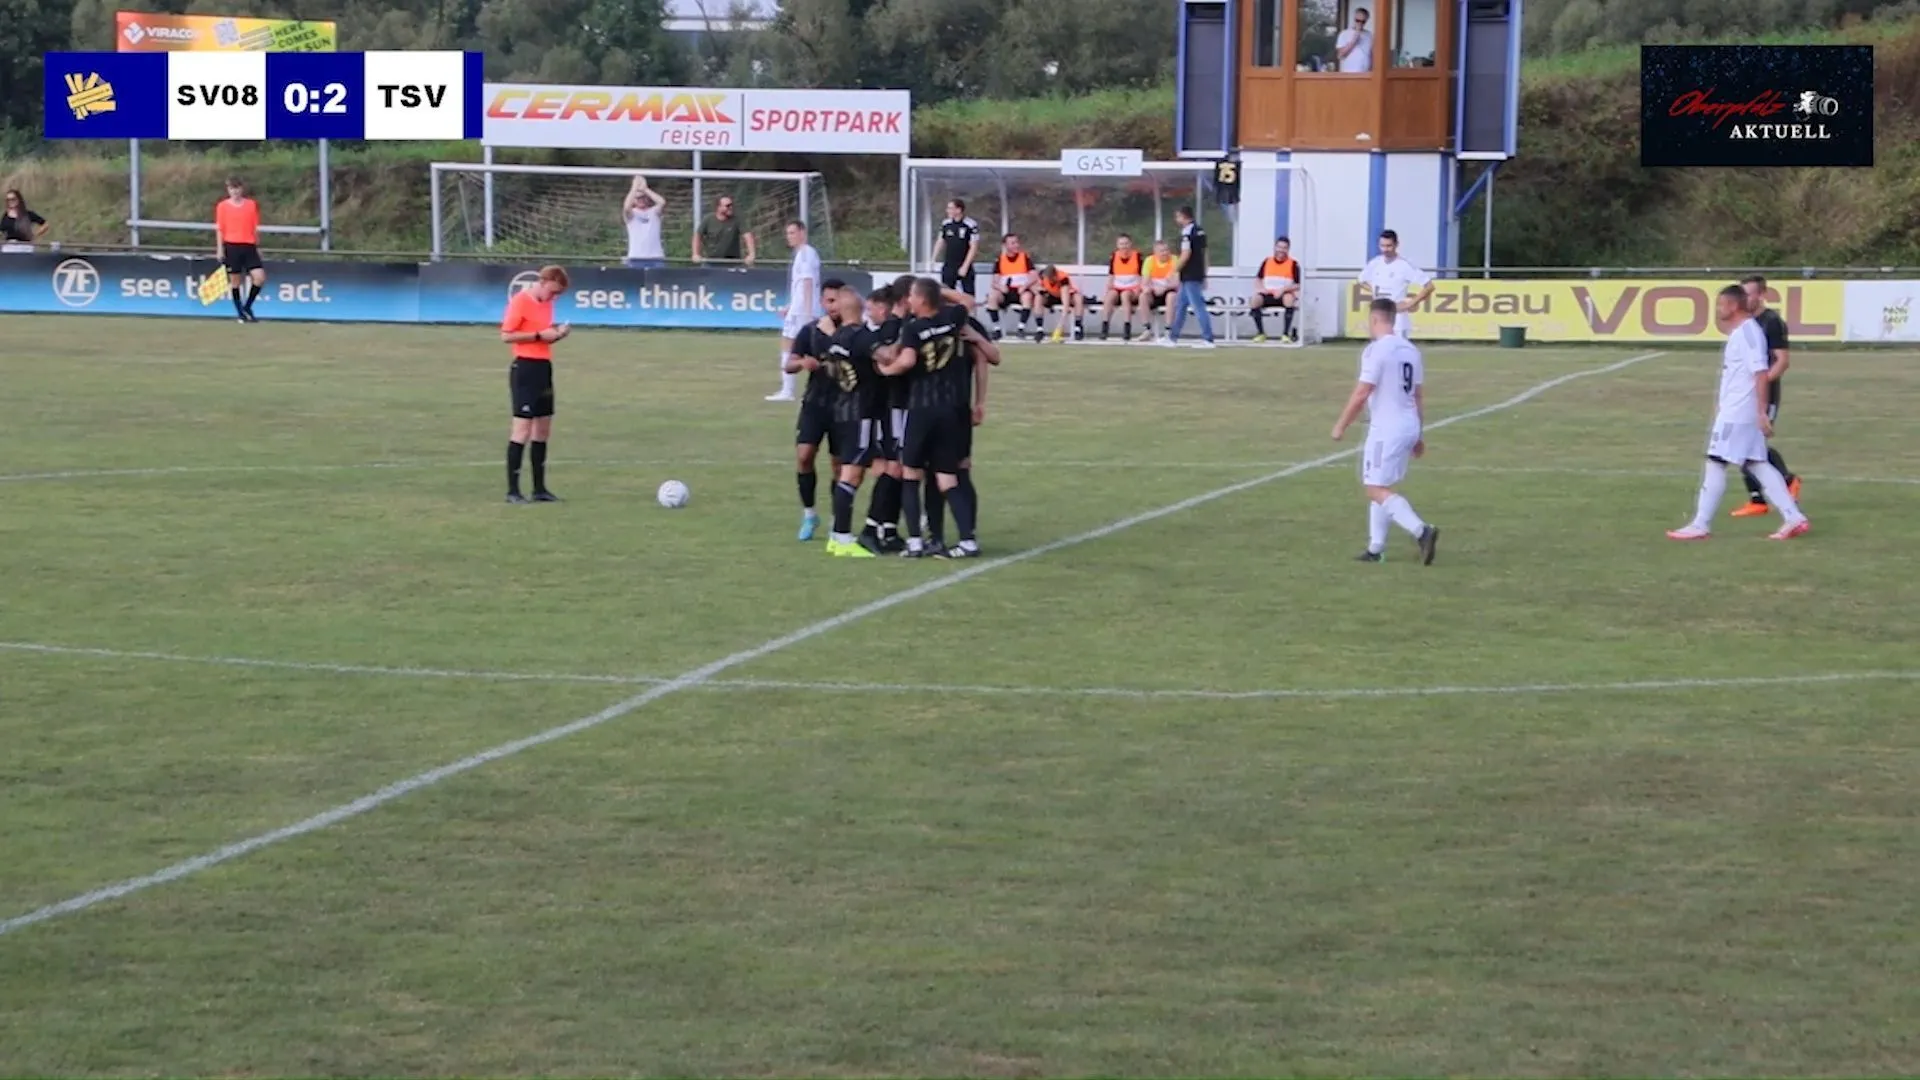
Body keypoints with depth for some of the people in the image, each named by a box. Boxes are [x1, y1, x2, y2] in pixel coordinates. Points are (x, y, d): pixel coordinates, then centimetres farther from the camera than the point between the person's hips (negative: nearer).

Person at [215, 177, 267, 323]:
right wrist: (219, 249, -4)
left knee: (260, 277, -10)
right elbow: (219, 229, 3)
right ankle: (240, 313, 11)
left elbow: (255, 228, 13)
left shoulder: (252, 205, 8)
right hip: (231, 246, -2)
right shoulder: (222, 206, 2)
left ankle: (247, 307, 7)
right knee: (235, 281, 1)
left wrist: (257, 247, 12)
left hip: (249, 246, 2)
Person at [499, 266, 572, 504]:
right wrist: (539, 335, -19)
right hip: (525, 368, -9)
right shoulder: (520, 301, -11)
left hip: (544, 367, 9)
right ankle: (512, 491, -6)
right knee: (523, 428, -9)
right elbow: (506, 335, -15)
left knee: (543, 429, 11)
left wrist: (556, 334, 2)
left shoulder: (546, 303, 13)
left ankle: (539, 488, 17)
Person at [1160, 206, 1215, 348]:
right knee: (1180, 305, 16)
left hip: (1190, 277, -9)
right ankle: (1173, 337, 21)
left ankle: (1208, 339, -9)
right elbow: (1204, 254, 18)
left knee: (1198, 307, -8)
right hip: (1198, 275, 9)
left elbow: (1186, 254, -20)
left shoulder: (1187, 231, -13)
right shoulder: (1200, 230, 13)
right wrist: (1204, 275, 23)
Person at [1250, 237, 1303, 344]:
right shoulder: (1266, 262, 11)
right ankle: (1261, 333, -15)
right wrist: (1260, 288, -7)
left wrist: (1283, 289, -19)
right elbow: (1259, 281, 16)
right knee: (1255, 298, -29)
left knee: (1289, 298, -39)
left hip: (1284, 296, -3)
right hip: (1268, 295, 3)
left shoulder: (1293, 264, 0)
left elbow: (1298, 286, -5)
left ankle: (1286, 334, -29)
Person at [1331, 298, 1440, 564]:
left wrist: (1340, 426, -5)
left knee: (1377, 490, -7)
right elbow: (1419, 395, 16)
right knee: (1380, 487, 18)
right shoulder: (1410, 350, 11)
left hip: (1386, 429, -9)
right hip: (1409, 427, 9)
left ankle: (1421, 531, -23)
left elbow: (1361, 394, -16)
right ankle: (1376, 548, 20)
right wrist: (1418, 435, 22)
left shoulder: (1376, 350, -14)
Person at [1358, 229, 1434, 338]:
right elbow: (1362, 280, 23)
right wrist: (1374, 291, 8)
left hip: (1398, 321, -6)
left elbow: (1429, 286, -13)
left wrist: (1411, 303, -14)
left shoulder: (1405, 266, -13)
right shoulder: (1374, 263, 3)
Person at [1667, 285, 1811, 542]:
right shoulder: (1740, 332, 16)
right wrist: (1721, 408, 28)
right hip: (1732, 410, 10)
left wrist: (1762, 412, -25)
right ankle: (1794, 518, 7)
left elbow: (1761, 373, -22)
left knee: (1715, 463, -5)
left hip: (1736, 414, -10)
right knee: (1758, 464, 9)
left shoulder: (1747, 332, -15)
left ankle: (1700, 525, -1)